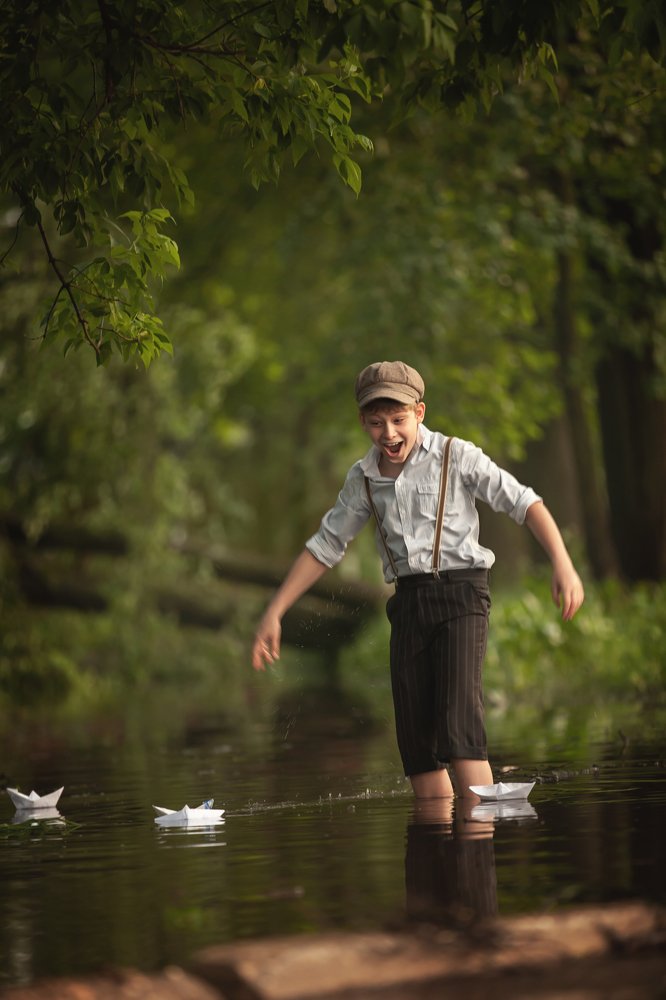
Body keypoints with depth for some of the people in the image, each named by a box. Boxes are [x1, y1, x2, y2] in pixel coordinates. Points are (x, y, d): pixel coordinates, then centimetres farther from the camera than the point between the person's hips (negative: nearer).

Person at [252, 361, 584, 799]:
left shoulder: (455, 456, -4)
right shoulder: (363, 480, 9)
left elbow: (525, 503, -8)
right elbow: (324, 548, 18)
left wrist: (562, 563, -22)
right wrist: (273, 614, 14)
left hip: (460, 592, -5)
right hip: (410, 601, 5)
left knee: (460, 722, -20)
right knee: (416, 742, 1)